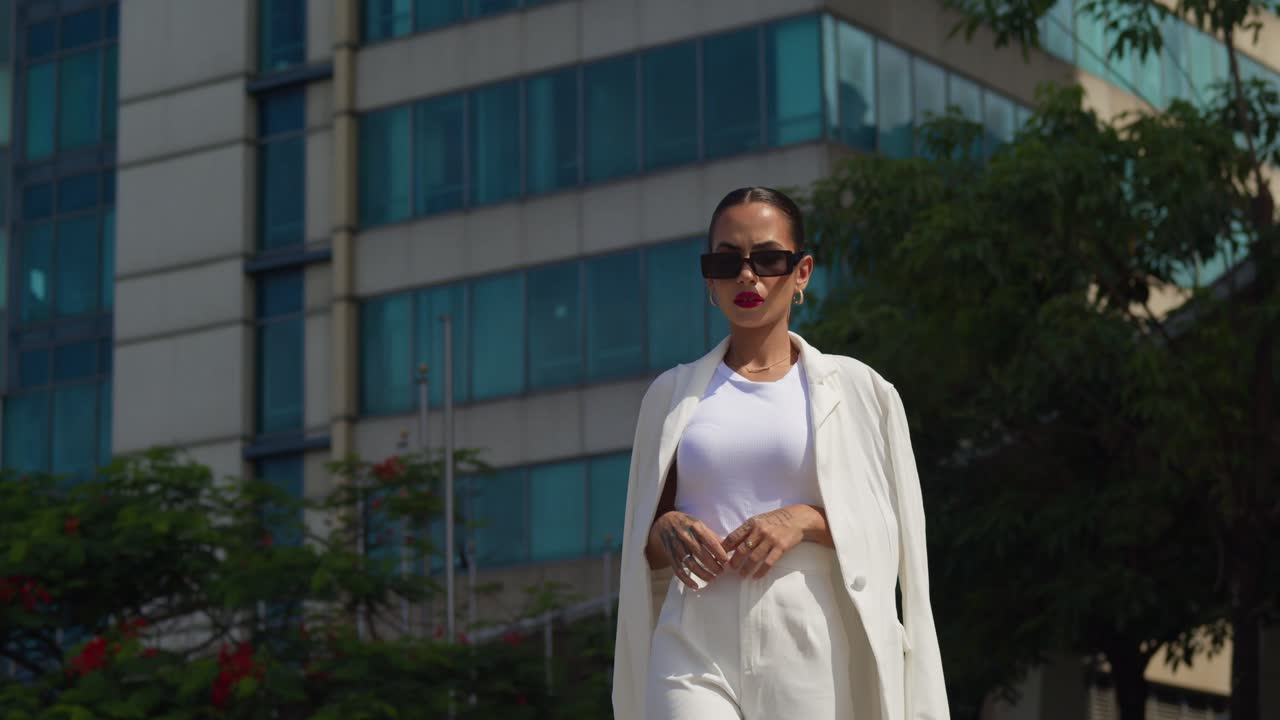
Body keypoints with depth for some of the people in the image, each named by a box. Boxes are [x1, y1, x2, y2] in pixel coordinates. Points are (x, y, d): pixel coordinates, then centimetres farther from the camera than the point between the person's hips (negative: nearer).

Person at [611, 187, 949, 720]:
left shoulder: (854, 390, 9)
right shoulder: (674, 394, 15)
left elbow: (892, 536, 7)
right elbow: (641, 547, 19)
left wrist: (808, 521, -10)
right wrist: (665, 530, -3)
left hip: (807, 654, 0)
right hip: (694, 652, 1)